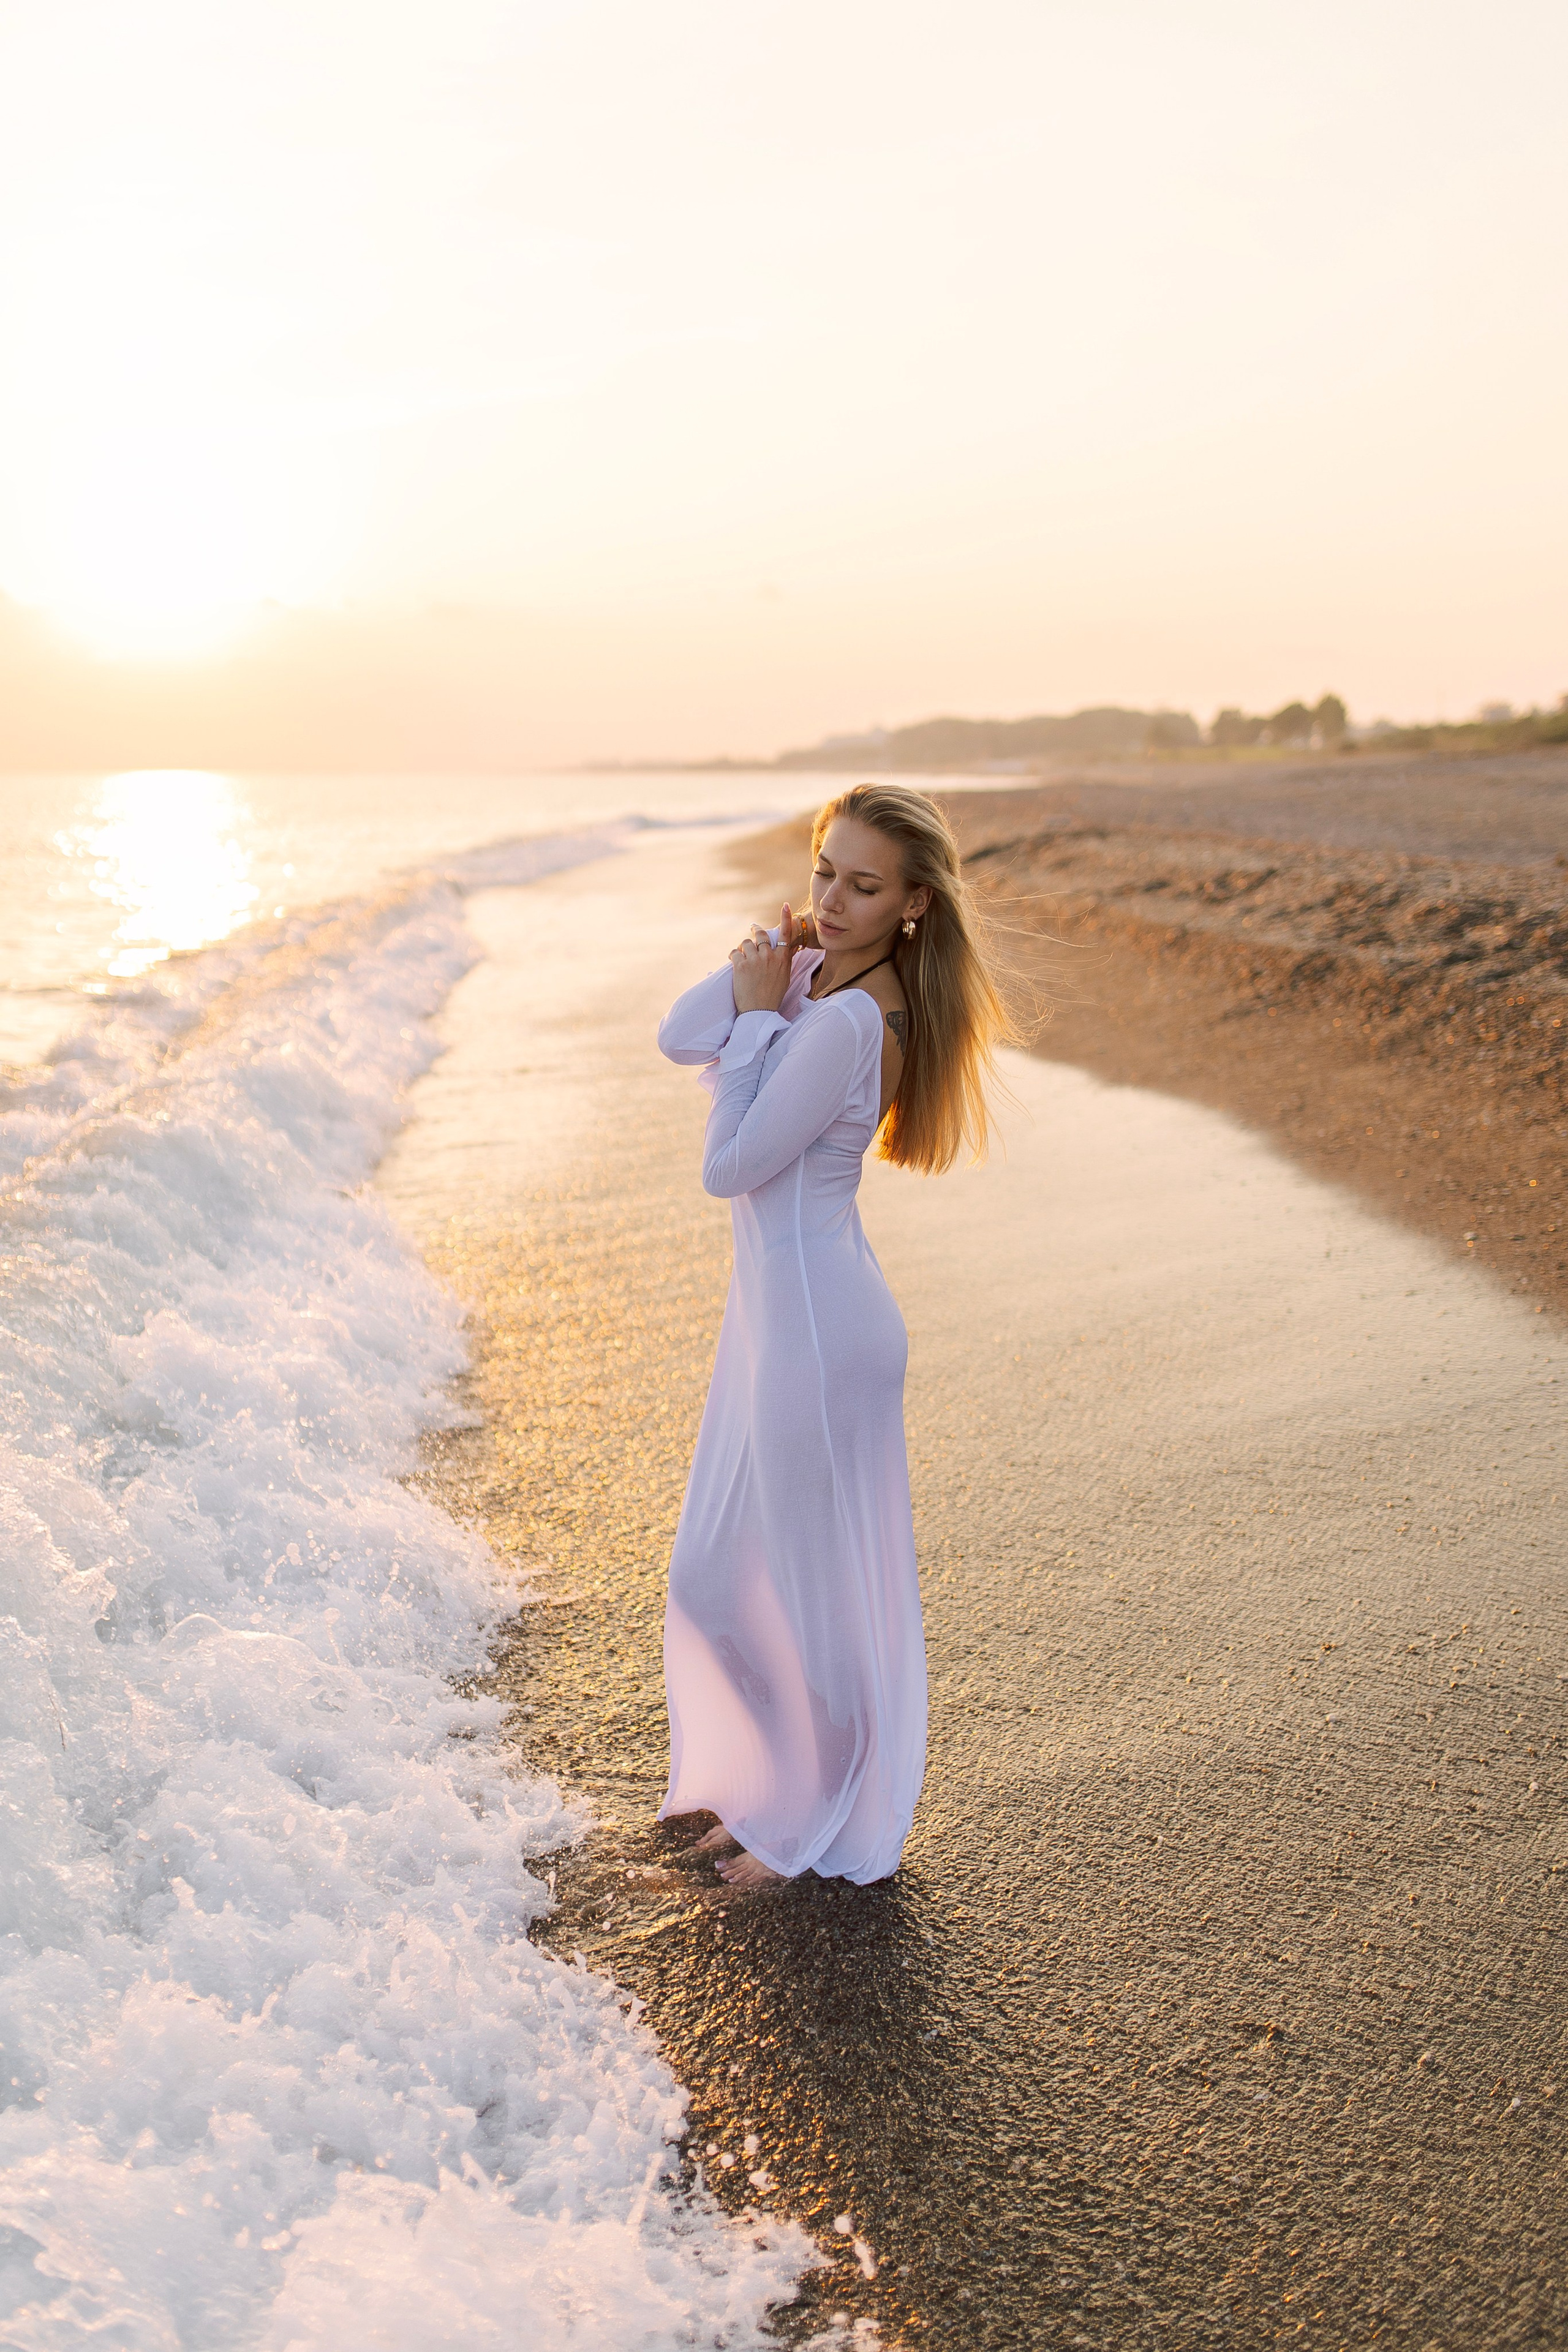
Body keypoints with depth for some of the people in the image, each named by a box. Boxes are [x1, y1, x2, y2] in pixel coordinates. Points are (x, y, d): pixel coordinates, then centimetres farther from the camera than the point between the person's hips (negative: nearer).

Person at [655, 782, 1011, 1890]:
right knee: (722, 1573, 22)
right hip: (777, 1306, 10)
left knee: (819, 1580, 8)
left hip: (818, 1324, -10)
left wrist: (760, 1013, -15)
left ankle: (829, 1826, 30)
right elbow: (678, 1041, 3)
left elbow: (729, 1165, -20)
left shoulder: (850, 1019, -24)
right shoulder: (818, 973, 4)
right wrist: (757, 968, -11)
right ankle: (776, 1786, 42)